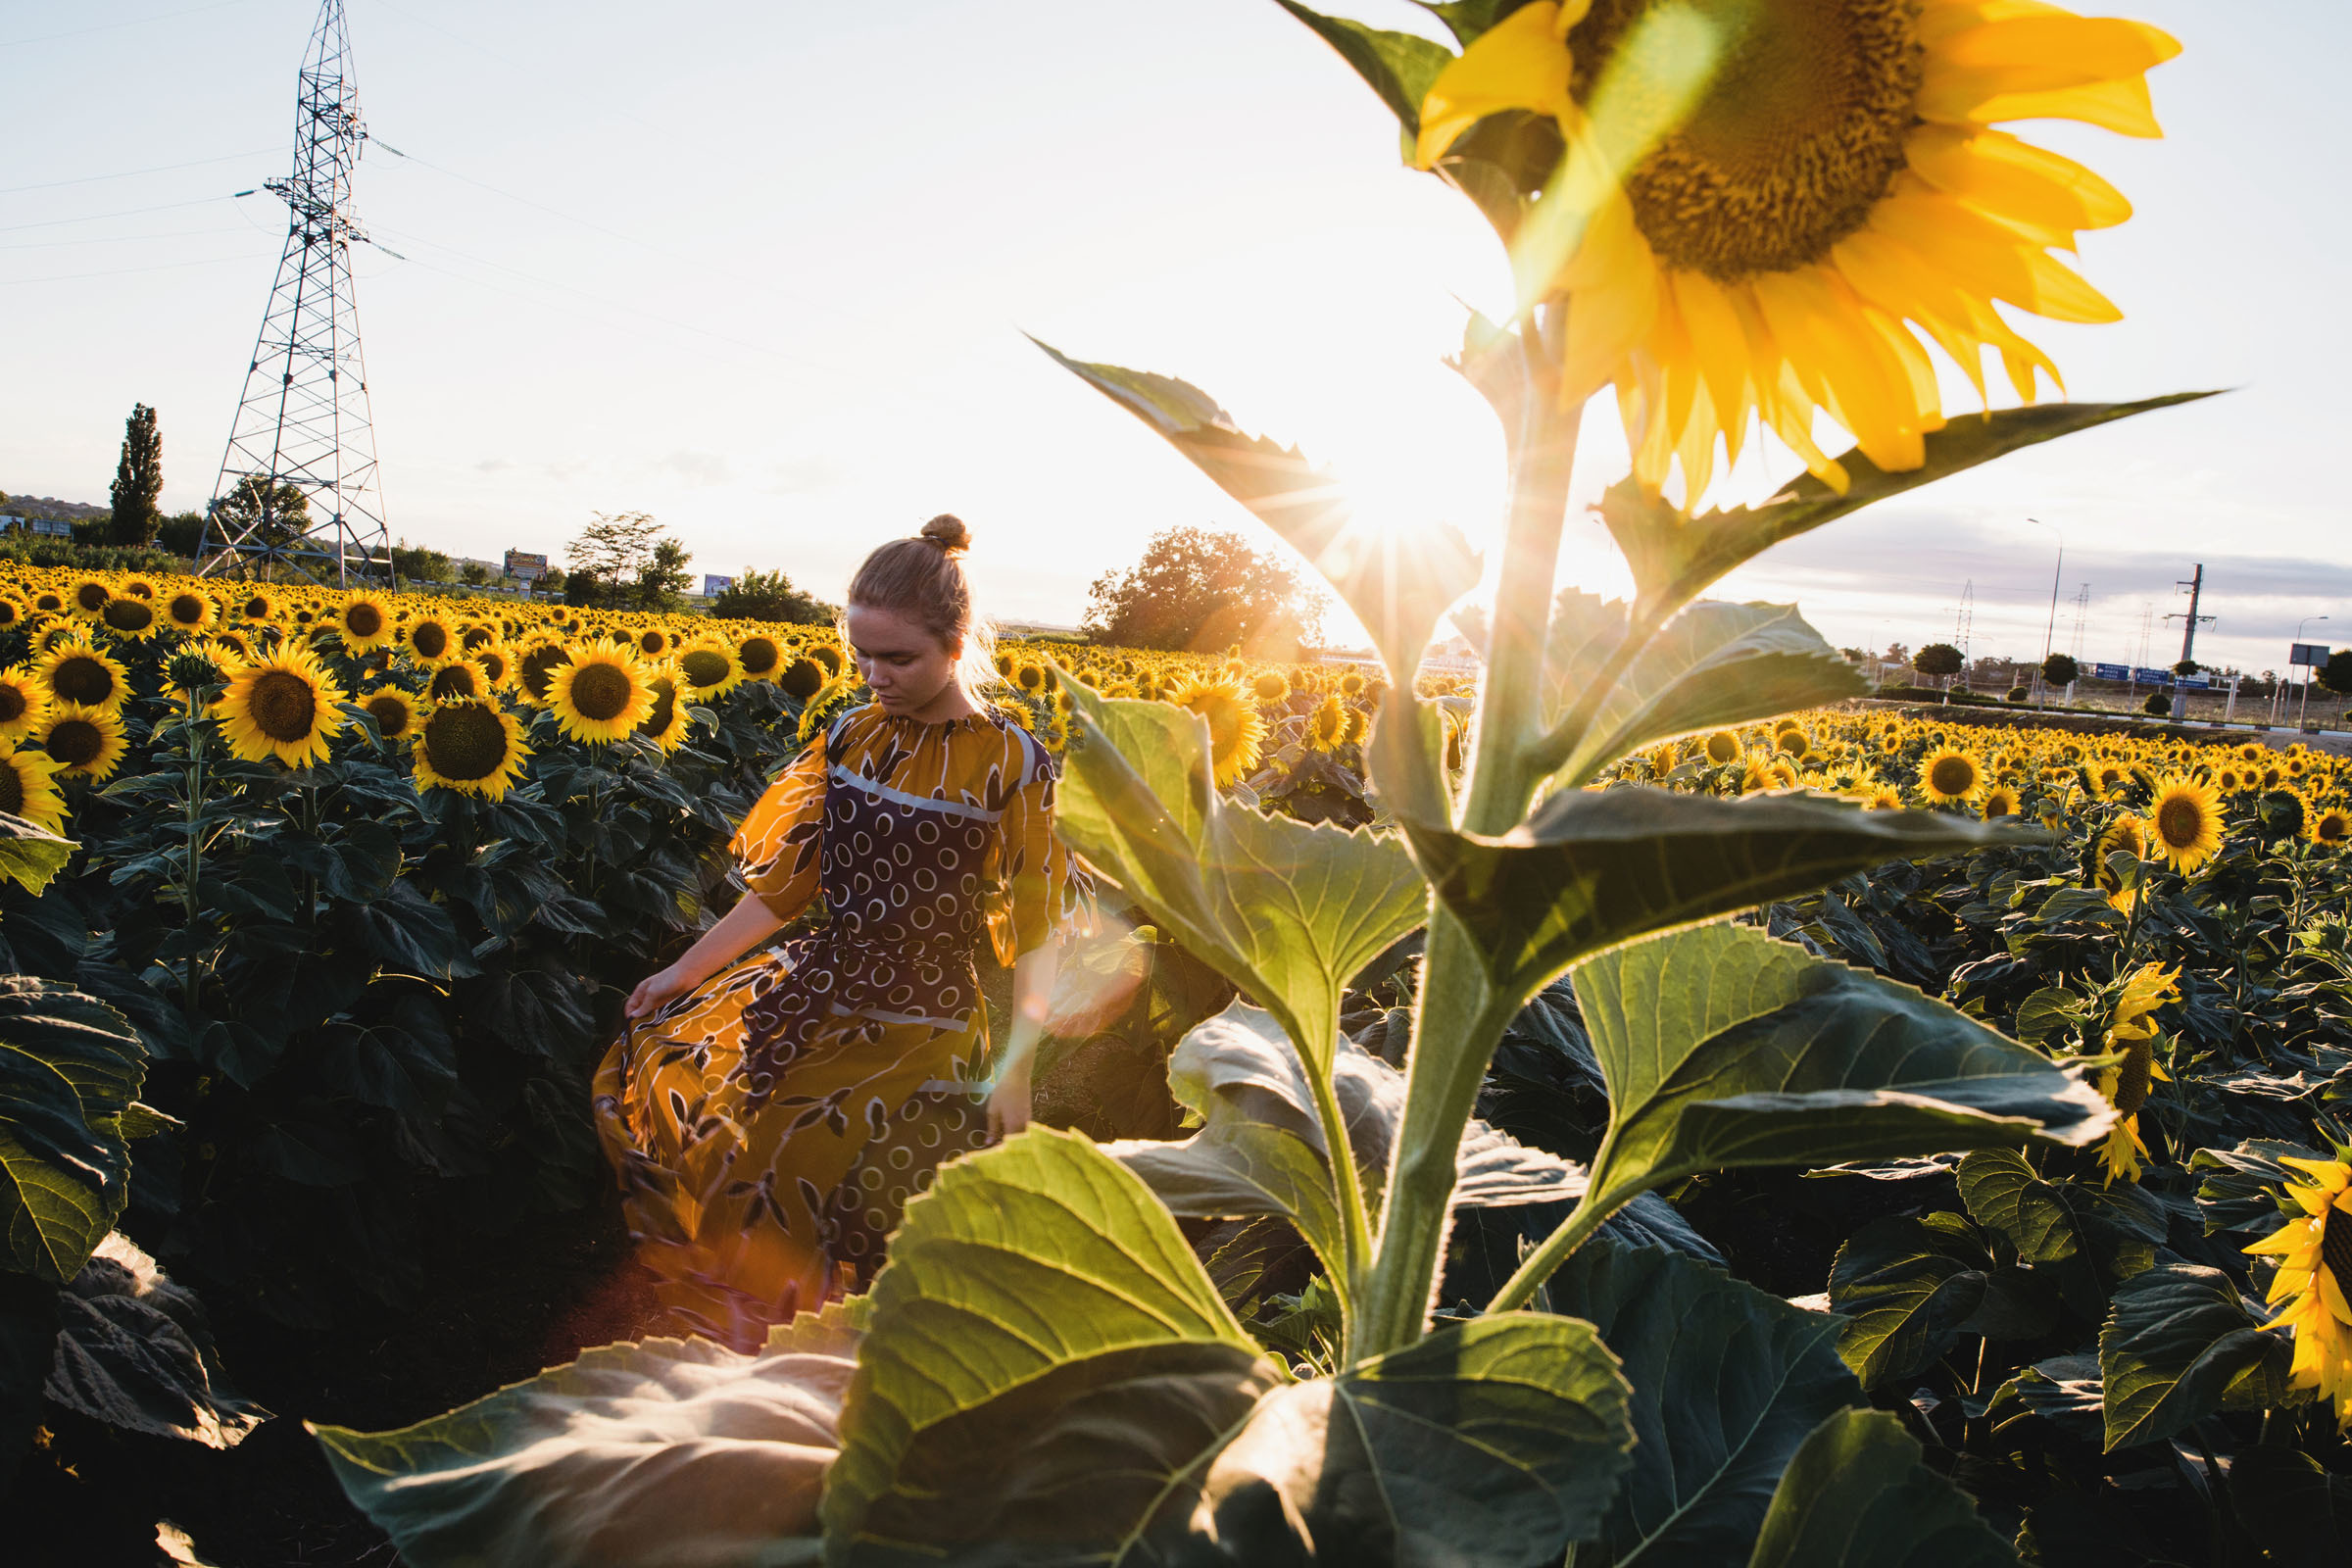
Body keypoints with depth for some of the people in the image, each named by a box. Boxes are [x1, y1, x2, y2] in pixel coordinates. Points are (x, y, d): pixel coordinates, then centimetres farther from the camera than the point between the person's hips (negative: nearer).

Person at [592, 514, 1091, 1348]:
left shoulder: (1011, 765, -9)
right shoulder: (849, 738, 4)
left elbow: (1036, 935, -8)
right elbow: (783, 885, 9)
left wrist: (1014, 1074, -13)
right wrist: (682, 973, 8)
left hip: (921, 1033, -5)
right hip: (812, 996, 6)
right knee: (644, 1070, -3)